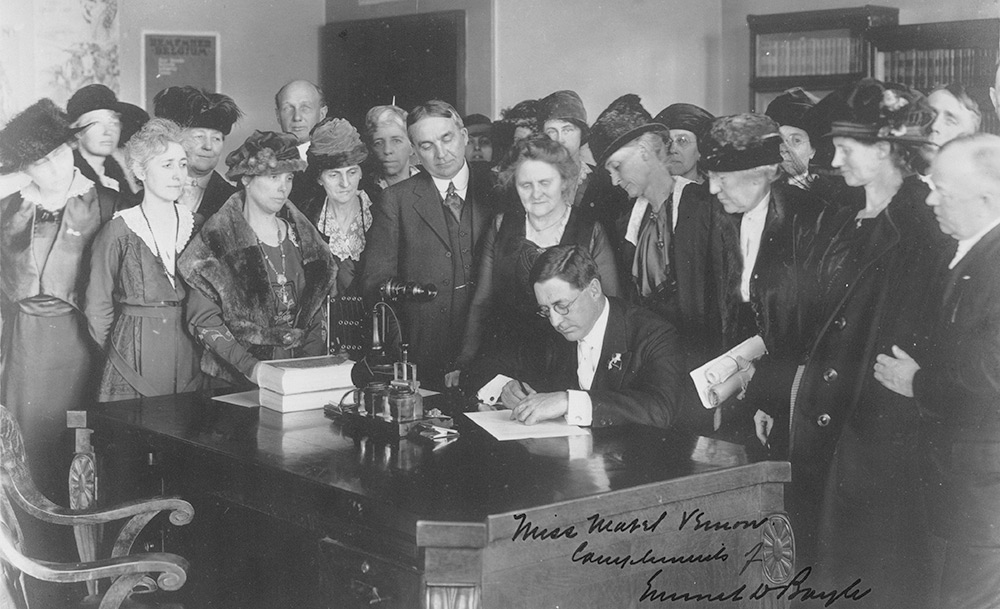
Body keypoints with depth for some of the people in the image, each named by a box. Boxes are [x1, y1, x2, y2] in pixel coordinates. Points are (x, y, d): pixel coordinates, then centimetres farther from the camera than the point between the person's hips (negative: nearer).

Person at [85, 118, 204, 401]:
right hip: (135, 351, -3)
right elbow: (97, 308, -1)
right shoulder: (118, 231, -6)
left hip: (188, 353, 4)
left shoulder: (194, 225, 6)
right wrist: (117, 352, 4)